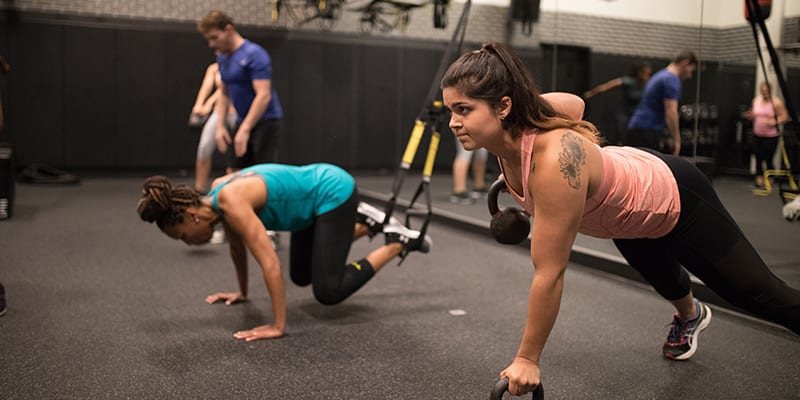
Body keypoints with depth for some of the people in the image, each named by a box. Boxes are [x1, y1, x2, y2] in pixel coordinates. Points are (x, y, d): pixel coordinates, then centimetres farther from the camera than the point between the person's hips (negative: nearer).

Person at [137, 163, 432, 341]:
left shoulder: (231, 203, -30)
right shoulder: (216, 195, -4)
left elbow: (271, 264, -34)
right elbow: (237, 245, 14)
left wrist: (278, 327, -30)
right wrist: (242, 292, 23)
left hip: (334, 192, -9)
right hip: (316, 197, 9)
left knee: (328, 291, -10)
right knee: (301, 276, 21)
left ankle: (400, 241, 3)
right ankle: (366, 222, 28)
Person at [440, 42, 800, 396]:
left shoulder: (554, 161, -47)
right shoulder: (507, 130, -23)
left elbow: (549, 273, -40)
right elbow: (574, 103, -2)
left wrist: (527, 359, -30)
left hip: (676, 202, -8)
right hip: (630, 191, 8)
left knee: (753, 292, 12)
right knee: (662, 278, 37)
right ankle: (690, 316, 71)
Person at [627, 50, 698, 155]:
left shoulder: (661, 76, 23)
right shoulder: (672, 79, -9)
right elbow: (670, 113, -18)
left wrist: (658, 140, 28)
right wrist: (676, 140, -12)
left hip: (638, 131, 10)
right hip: (645, 133, -10)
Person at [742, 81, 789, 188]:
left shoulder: (776, 102, -9)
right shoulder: (756, 100, 7)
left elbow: (784, 117, -8)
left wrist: (773, 122, -23)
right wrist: (750, 115, -3)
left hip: (771, 136, -5)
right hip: (757, 135, 5)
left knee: (768, 159, -3)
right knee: (758, 158, 7)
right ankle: (759, 176, 25)